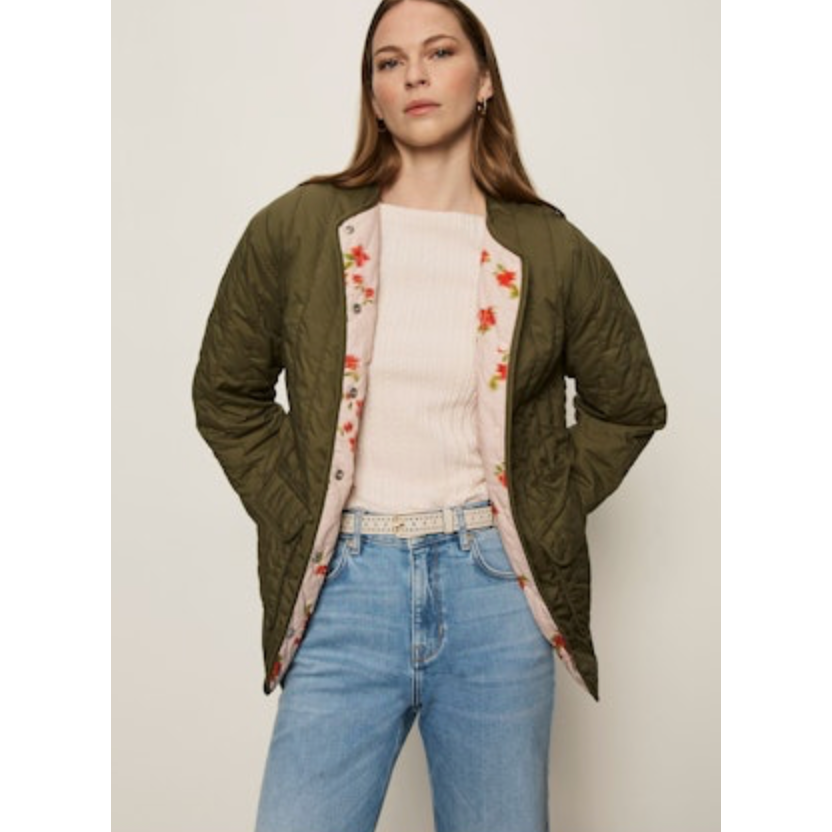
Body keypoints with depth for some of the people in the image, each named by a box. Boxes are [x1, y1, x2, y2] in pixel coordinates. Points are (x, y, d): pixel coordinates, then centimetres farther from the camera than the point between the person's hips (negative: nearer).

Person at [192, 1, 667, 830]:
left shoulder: (554, 252, 1)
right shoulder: (294, 229, 0)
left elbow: (629, 404, 14)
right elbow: (226, 394, 10)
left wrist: (550, 509, 5)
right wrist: (288, 511, 2)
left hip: (495, 590, 1)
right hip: (345, 585, 0)